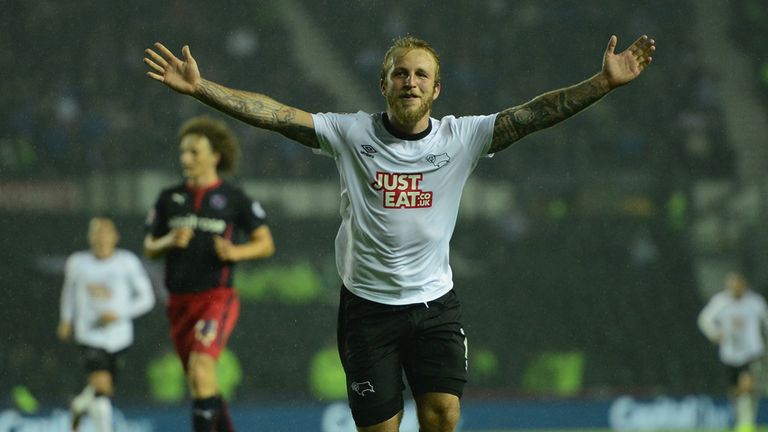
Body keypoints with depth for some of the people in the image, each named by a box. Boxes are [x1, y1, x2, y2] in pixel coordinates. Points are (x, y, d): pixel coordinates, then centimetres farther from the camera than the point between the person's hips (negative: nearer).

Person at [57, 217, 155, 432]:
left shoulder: (127, 262, -6)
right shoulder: (77, 263, -1)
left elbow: (146, 298, -2)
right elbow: (70, 289, 21)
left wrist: (119, 314, -14)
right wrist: (67, 319, 21)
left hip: (119, 336, 1)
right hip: (90, 335, -1)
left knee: (104, 389, 16)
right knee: (101, 385, -19)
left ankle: (80, 404, 49)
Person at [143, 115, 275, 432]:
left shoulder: (234, 198, 0)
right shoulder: (169, 198, 10)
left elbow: (266, 244, 4)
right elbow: (149, 248, 13)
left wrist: (235, 252, -14)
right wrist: (169, 242, -9)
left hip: (217, 296, -5)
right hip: (179, 299, 5)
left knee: (201, 364, -25)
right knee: (199, 382, 10)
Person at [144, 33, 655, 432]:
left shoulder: (461, 137, -1)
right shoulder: (351, 133, -3)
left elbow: (534, 115, -9)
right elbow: (273, 114, -8)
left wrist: (604, 82, -19)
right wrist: (199, 87, -16)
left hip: (435, 303, 1)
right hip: (368, 306, -1)